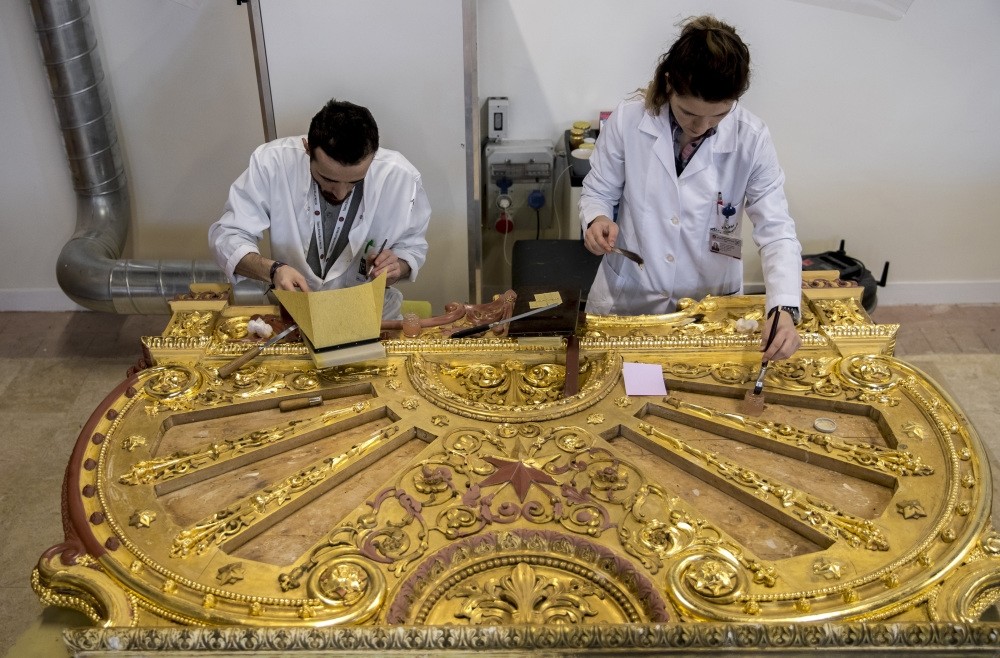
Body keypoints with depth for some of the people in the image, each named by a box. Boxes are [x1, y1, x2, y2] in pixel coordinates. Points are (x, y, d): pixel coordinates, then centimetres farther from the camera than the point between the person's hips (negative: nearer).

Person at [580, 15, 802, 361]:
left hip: (710, 304, 0)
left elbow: (777, 231, -15)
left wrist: (784, 308, -30)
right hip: (627, 296, 1)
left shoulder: (752, 138, -14)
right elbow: (598, 191, 0)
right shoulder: (628, 119, -14)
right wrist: (597, 219, -23)